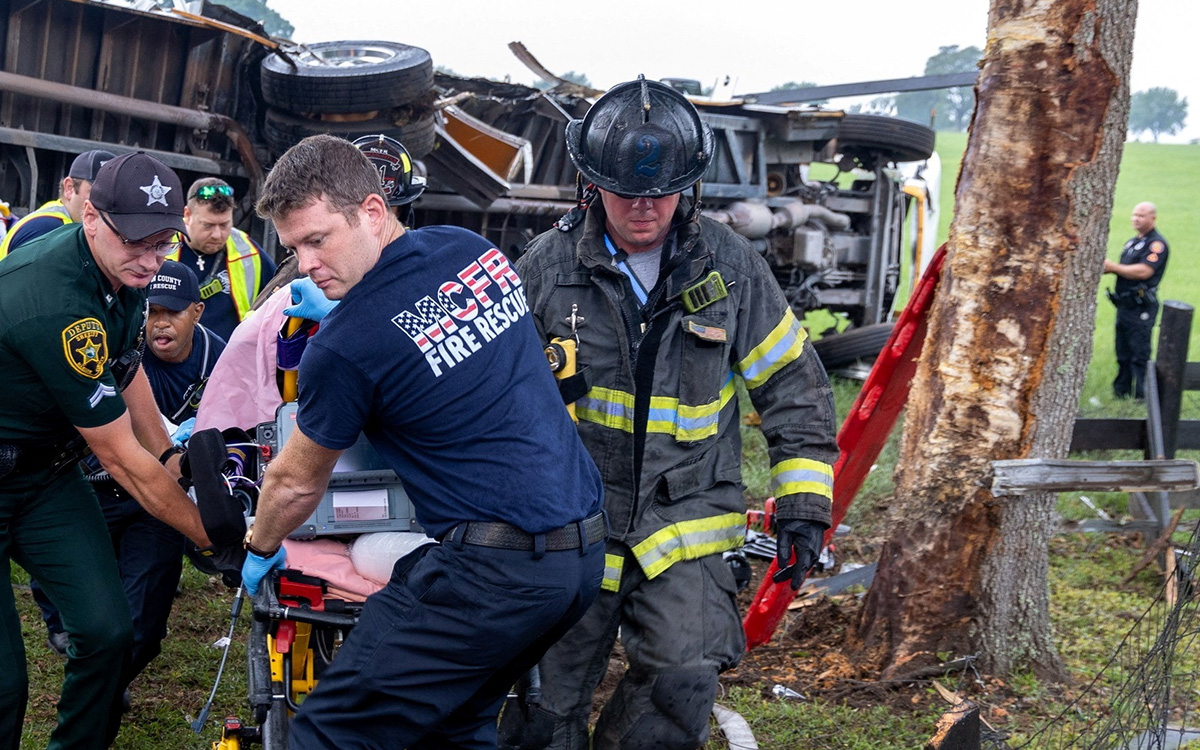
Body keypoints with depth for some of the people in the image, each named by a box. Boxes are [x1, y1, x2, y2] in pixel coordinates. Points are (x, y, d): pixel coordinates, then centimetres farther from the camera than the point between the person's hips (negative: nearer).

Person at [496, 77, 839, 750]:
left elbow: (793, 386, 6)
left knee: (683, 685, -18)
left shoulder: (732, 267, -1)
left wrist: (805, 506, 1)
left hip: (686, 521, 0)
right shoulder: (548, 265, -2)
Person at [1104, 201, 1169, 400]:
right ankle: (1121, 391, 22)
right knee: (1123, 353, 14)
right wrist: (1105, 267, 2)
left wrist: (1113, 267, -16)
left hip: (1141, 308, -9)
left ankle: (1143, 397, -4)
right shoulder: (1132, 242, 18)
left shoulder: (1157, 244, -10)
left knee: (1139, 355, -7)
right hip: (1124, 306, 9)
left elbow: (1143, 271, -22)